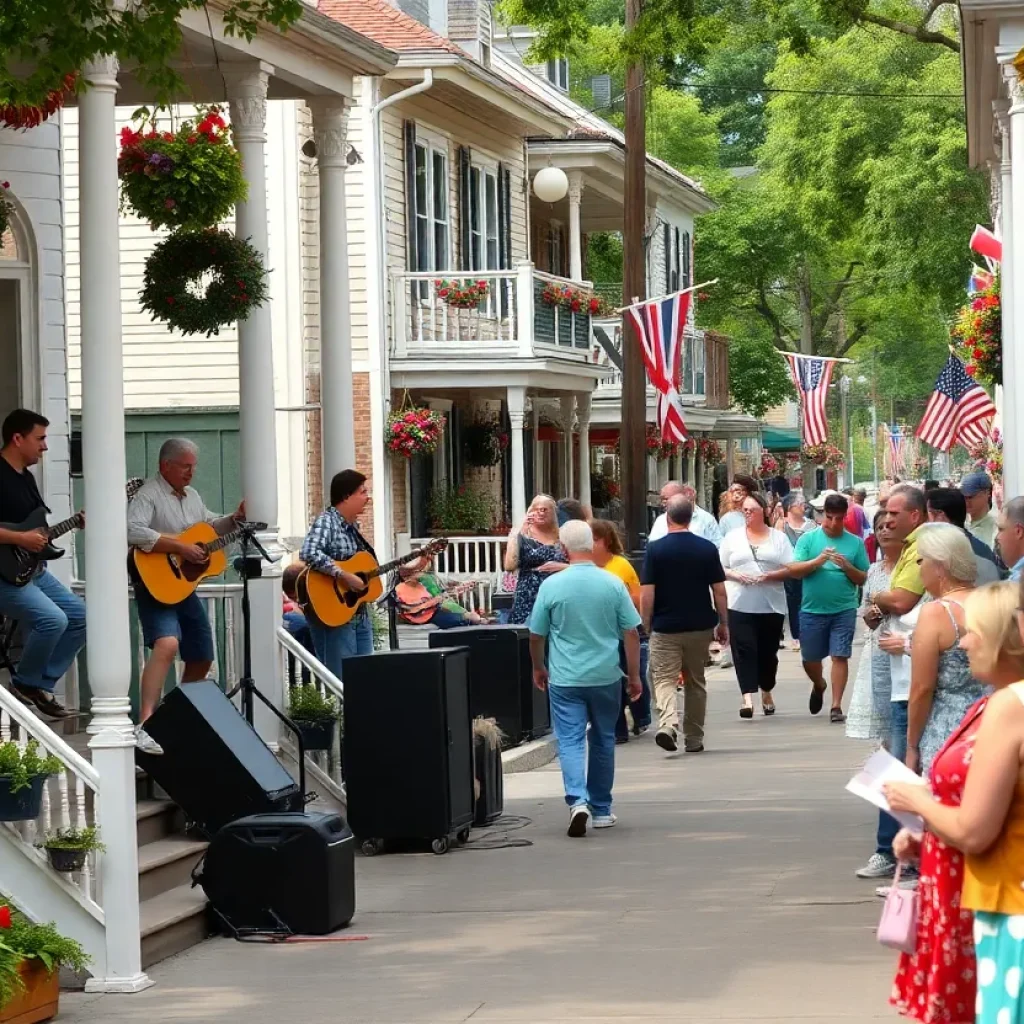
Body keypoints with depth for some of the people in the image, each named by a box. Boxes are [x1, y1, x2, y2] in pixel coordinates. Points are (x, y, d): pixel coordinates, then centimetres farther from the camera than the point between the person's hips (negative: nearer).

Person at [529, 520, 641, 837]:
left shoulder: (551, 586, -7)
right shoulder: (613, 584, -5)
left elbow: (536, 635, 1)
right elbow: (631, 633, -3)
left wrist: (538, 668, 18)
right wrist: (634, 675, 7)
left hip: (565, 678, -2)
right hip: (606, 677, 2)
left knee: (570, 742, -1)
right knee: (603, 741, 15)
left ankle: (578, 801, -22)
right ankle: (601, 809, 23)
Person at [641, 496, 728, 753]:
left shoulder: (655, 549, -8)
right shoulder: (707, 549, -2)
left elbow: (647, 594, -10)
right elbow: (719, 590, 0)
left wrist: (646, 626, 1)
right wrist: (722, 623, 10)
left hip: (665, 627, -3)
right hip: (700, 626, 3)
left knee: (664, 678, 0)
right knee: (696, 681, 16)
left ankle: (668, 723, -26)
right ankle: (694, 739, 21)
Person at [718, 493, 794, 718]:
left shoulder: (779, 538, 7)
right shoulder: (732, 537, 9)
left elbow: (790, 569, 1)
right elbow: (719, 568, 9)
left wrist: (768, 576, -15)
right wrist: (736, 575, -11)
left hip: (771, 605, 0)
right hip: (740, 605, 0)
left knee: (768, 651, 8)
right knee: (744, 650, -12)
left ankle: (766, 692, 28)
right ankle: (748, 697, -19)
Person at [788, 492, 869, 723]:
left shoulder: (855, 543, 3)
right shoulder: (808, 539, 1)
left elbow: (863, 579, 4)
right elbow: (794, 570, -6)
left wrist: (847, 566, -14)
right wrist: (818, 560, -20)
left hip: (844, 610, -1)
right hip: (812, 609, 1)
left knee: (840, 656, -6)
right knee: (810, 658, 12)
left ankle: (836, 706, -2)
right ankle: (819, 685, 43)